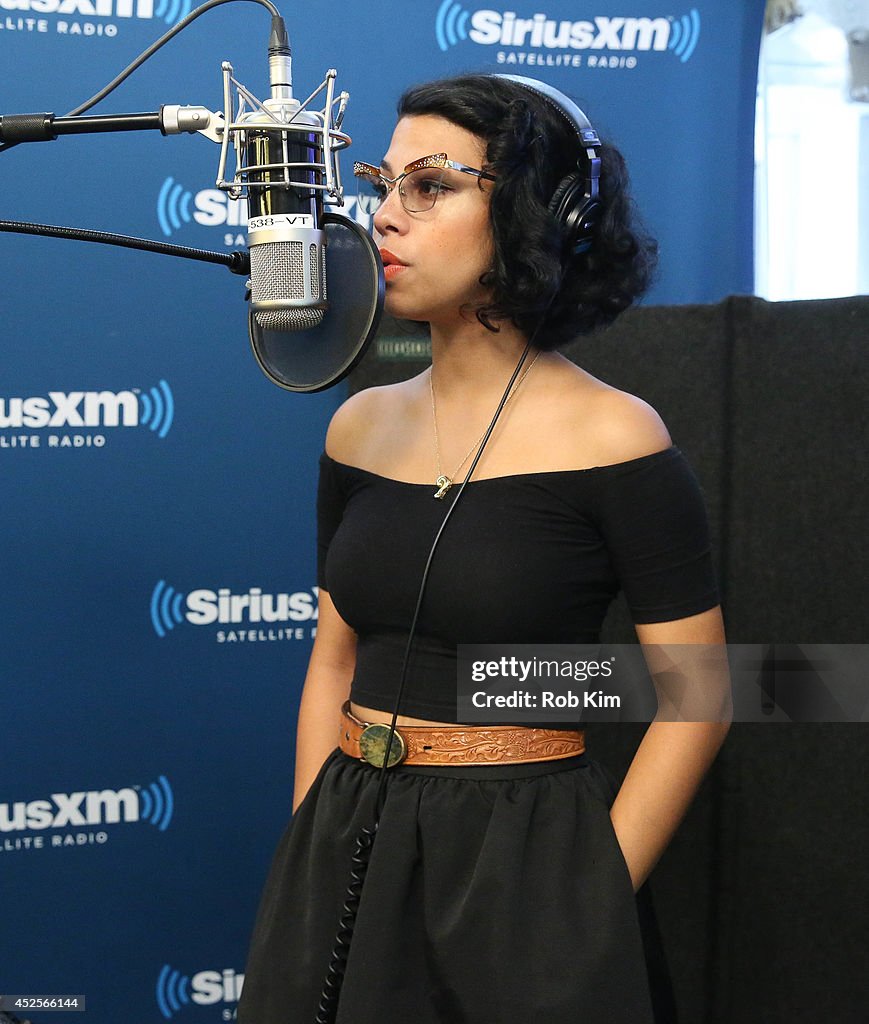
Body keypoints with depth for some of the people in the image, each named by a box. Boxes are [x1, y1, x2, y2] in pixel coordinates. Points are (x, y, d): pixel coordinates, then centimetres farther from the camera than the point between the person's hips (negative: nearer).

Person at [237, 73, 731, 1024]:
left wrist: (591, 902, -13)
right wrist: (305, 863, 5)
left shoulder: (611, 436, -11)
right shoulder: (362, 427, 5)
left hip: (526, 861, -5)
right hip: (346, 848, 5)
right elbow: (334, 661, 11)